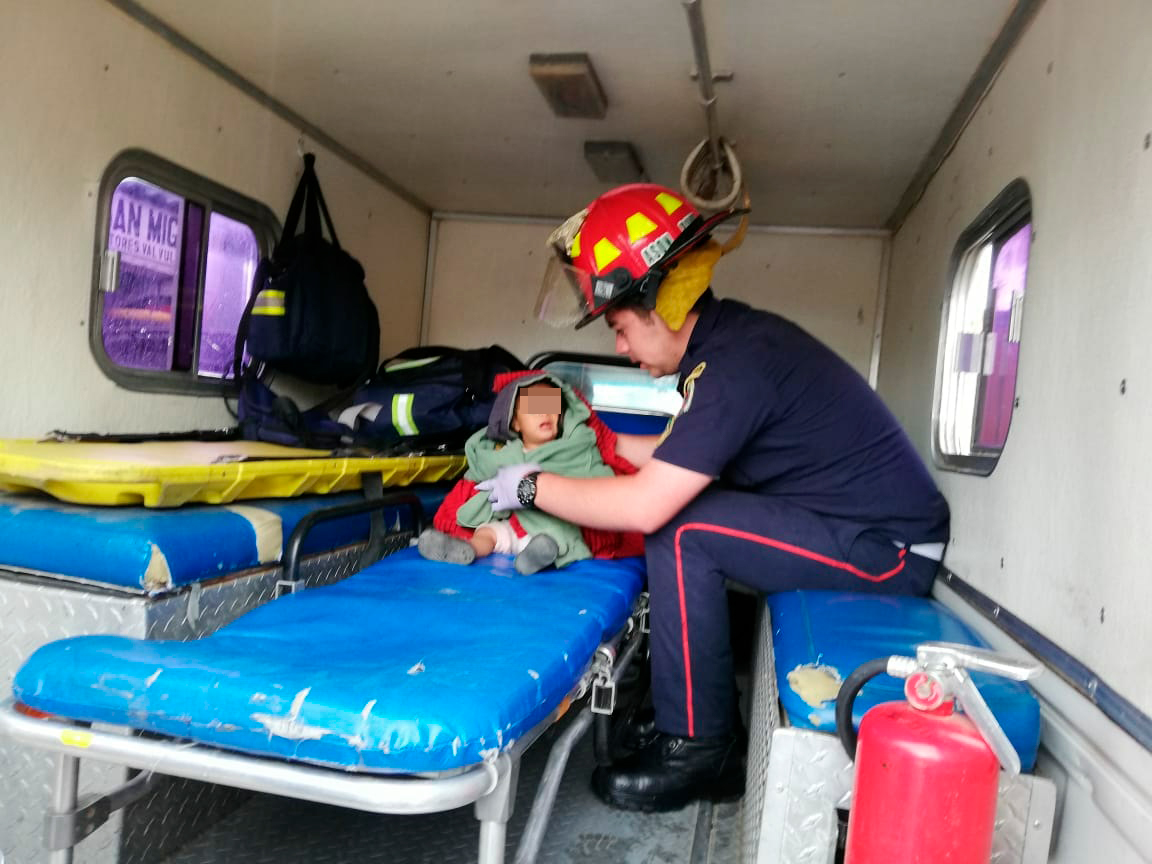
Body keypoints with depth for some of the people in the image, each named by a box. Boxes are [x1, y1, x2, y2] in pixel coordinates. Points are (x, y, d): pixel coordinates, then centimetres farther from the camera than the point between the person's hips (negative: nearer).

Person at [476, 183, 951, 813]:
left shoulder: (735, 364, -24)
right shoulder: (731, 334, 5)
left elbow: (645, 506, -27)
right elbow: (684, 456, 15)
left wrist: (531, 487, -14)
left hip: (892, 551, -10)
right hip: (878, 530, 10)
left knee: (680, 534, -20)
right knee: (681, 504, 9)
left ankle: (694, 747, -4)